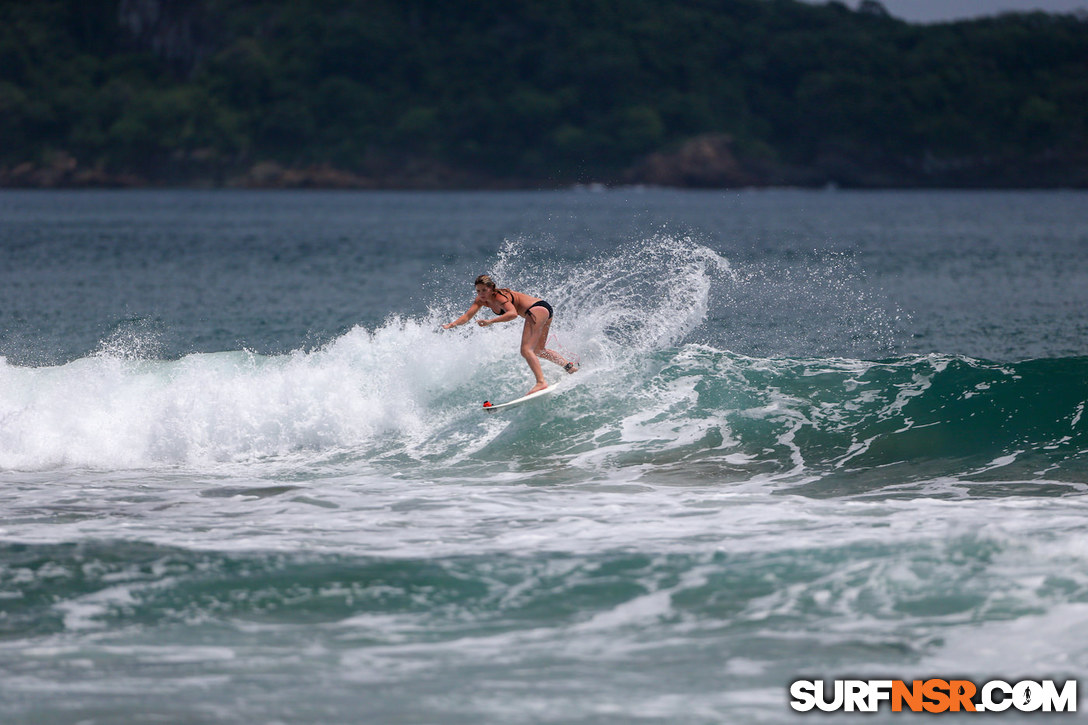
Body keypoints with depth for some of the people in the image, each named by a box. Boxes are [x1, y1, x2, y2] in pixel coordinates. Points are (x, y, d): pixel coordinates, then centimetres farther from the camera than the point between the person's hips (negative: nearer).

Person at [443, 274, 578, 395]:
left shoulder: (499, 297, -22)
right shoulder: (481, 300, 3)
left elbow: (513, 313, -39)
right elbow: (467, 316, -6)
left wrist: (490, 321, -46)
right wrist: (452, 324, -23)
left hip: (537, 309, -11)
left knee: (526, 350, -22)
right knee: (538, 351, 27)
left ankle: (541, 382, -34)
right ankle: (569, 366, 35)